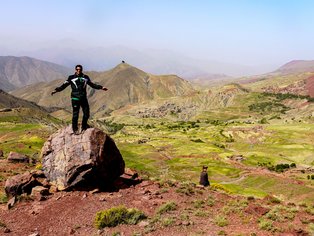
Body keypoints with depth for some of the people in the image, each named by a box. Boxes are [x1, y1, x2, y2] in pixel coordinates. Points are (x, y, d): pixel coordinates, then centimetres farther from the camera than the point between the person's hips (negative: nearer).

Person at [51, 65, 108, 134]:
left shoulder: (85, 77, 10)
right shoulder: (71, 77, 0)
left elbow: (92, 84, 20)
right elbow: (64, 85, -1)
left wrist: (101, 87, 16)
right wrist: (56, 90, -13)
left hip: (84, 98, 4)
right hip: (75, 99, -4)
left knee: (86, 113, 4)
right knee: (75, 114, -4)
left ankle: (84, 127, 24)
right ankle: (75, 129, 10)